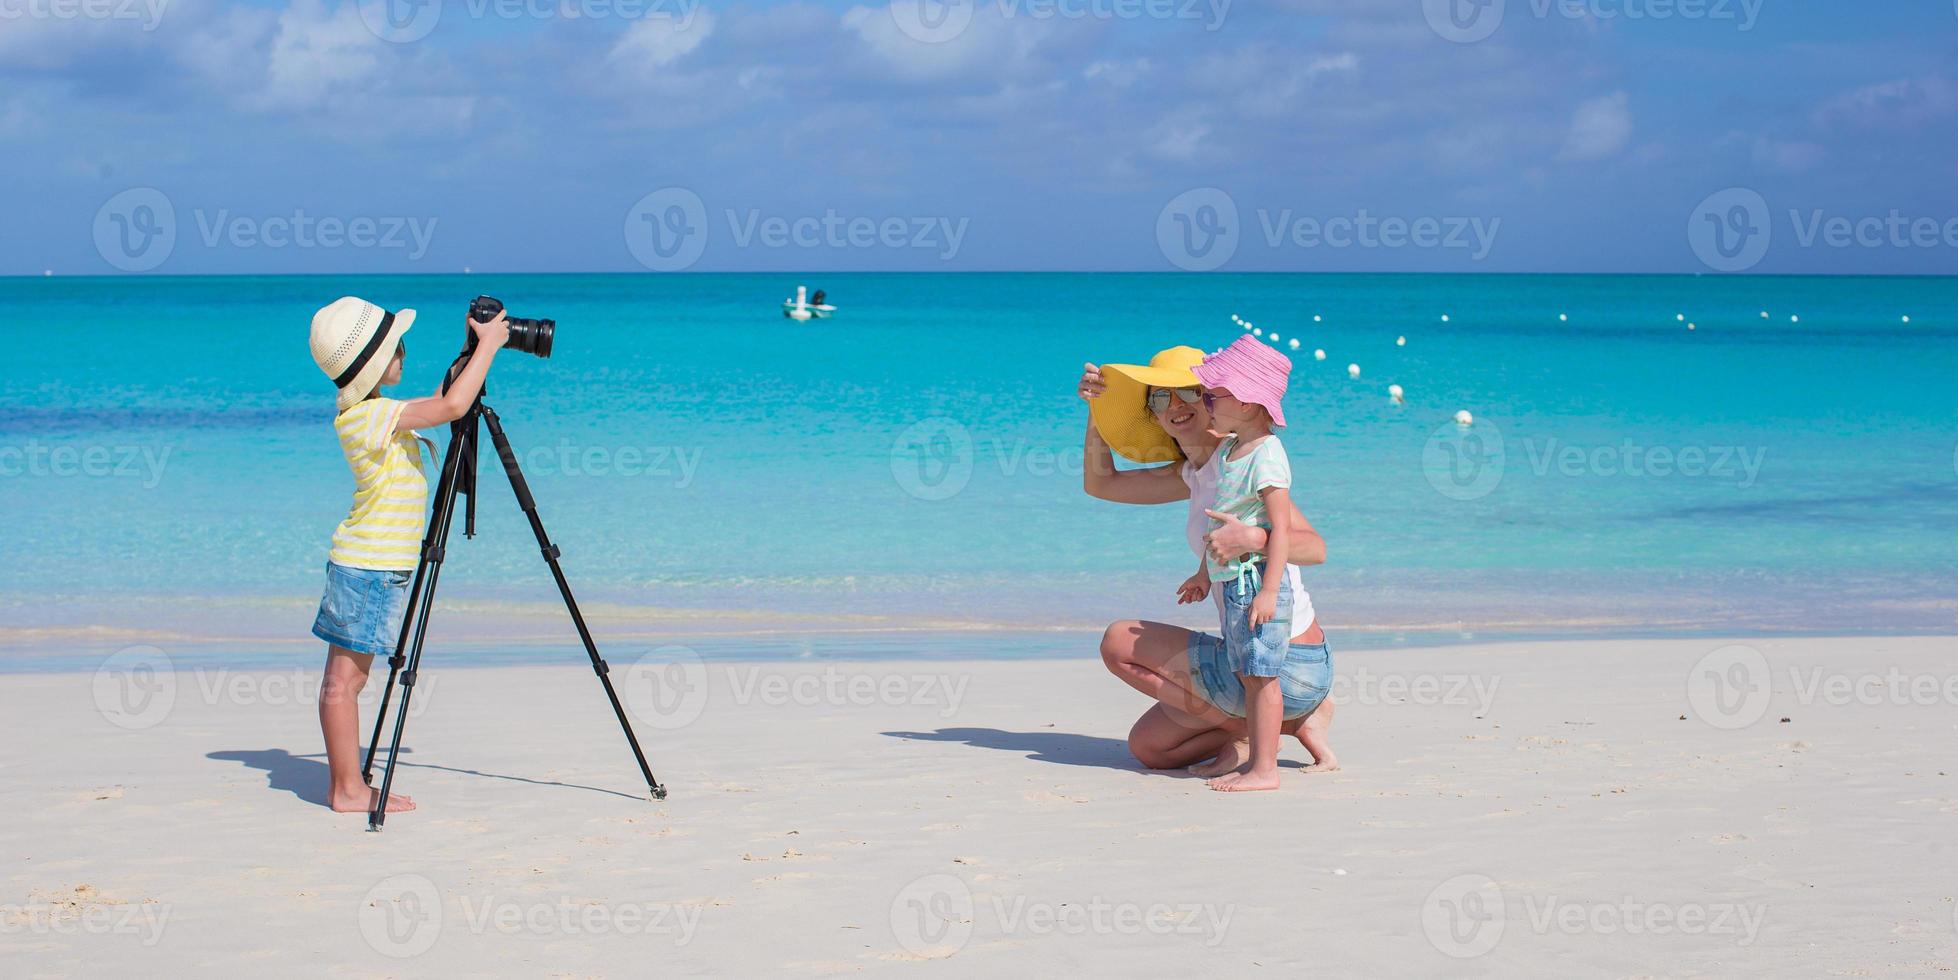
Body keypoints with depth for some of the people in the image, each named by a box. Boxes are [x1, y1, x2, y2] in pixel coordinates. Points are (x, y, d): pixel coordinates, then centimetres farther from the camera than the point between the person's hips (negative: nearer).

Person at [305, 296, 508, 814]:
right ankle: (348, 789, -3)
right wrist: (488, 345, -16)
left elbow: (436, 405, 24)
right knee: (345, 676, -5)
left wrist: (470, 357, 13)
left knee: (347, 674, 10)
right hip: (368, 567, -10)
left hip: (375, 565, 10)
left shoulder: (367, 411, 11)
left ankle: (345, 782, 15)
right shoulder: (371, 415, -19)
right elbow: (451, 407, -26)